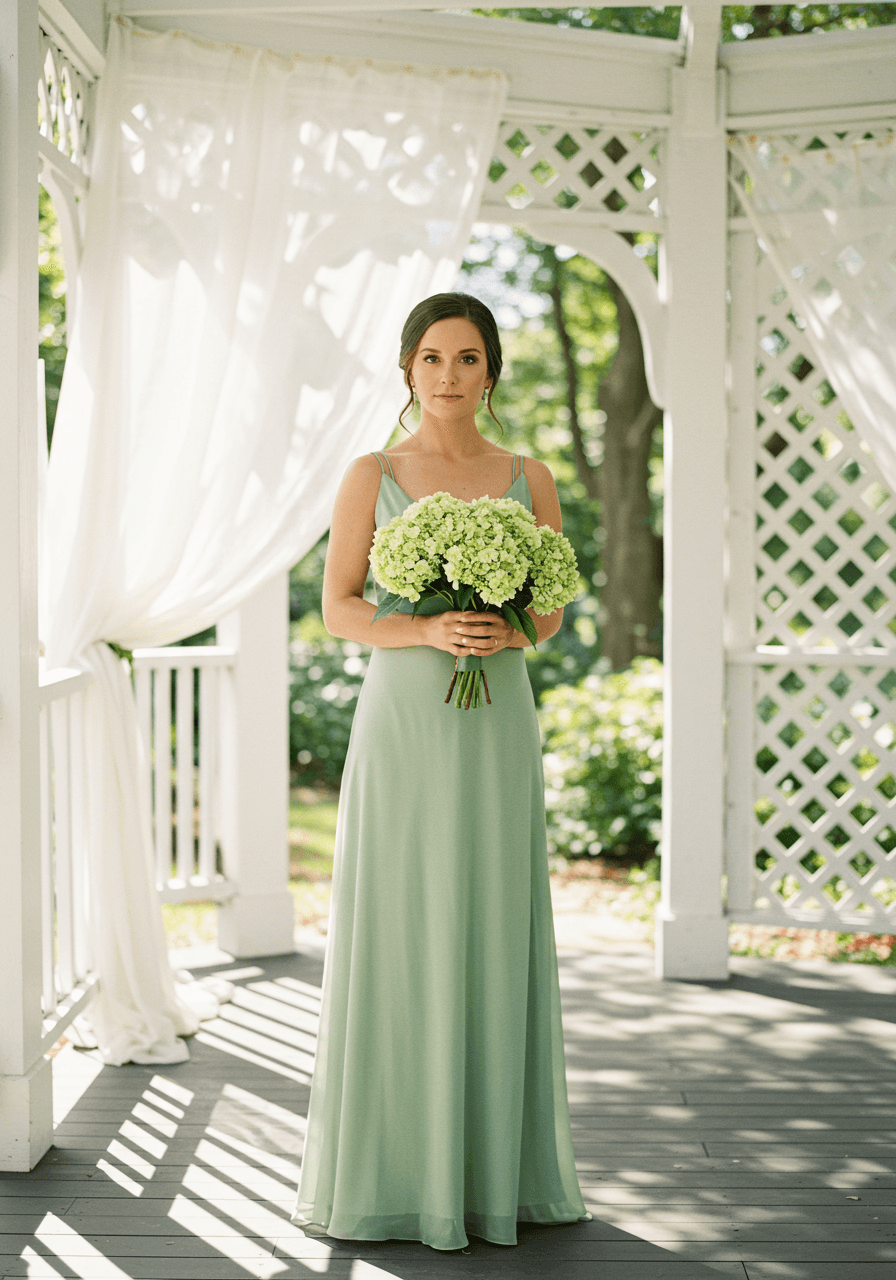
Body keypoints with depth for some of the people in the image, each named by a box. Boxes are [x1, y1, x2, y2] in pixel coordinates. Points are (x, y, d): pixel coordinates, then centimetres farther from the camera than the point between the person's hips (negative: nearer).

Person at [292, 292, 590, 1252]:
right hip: (401, 718, -2)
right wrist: (427, 632, -19)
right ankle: (390, 1167, 9)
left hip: (494, 728, 2)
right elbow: (338, 608, -1)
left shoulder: (528, 479, 8)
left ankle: (496, 1162, 14)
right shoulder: (372, 476, 2)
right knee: (397, 934, -1)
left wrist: (510, 633, -13)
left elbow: (552, 608, 10)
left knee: (494, 933, 4)